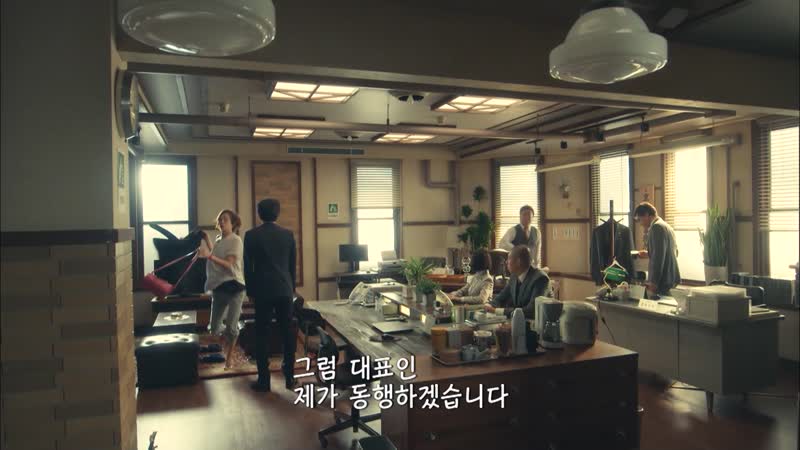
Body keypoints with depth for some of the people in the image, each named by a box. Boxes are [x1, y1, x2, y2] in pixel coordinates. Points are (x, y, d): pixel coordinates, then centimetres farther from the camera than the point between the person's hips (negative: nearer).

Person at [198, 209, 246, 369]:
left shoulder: (235, 240, -10)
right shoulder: (218, 240, 14)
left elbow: (228, 264, -19)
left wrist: (209, 256, -31)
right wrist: (207, 240, 18)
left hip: (233, 286, -7)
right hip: (218, 287, 7)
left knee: (231, 327, -2)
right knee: (213, 329, 7)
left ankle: (228, 357, 18)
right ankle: (227, 335, 38)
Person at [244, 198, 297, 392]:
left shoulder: (251, 235, -5)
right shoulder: (288, 234, 2)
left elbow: (248, 267, -2)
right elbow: (293, 265, 7)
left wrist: (250, 291, 10)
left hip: (263, 291, -2)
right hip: (285, 290, 2)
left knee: (262, 335, 4)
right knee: (287, 333, 8)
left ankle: (264, 380, 7)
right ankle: (289, 377, 13)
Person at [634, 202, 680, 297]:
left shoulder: (656, 227, -13)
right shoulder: (666, 226, 17)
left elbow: (658, 257, -20)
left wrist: (653, 282, -20)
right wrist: (649, 254, 21)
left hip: (663, 281, -10)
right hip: (671, 278, 10)